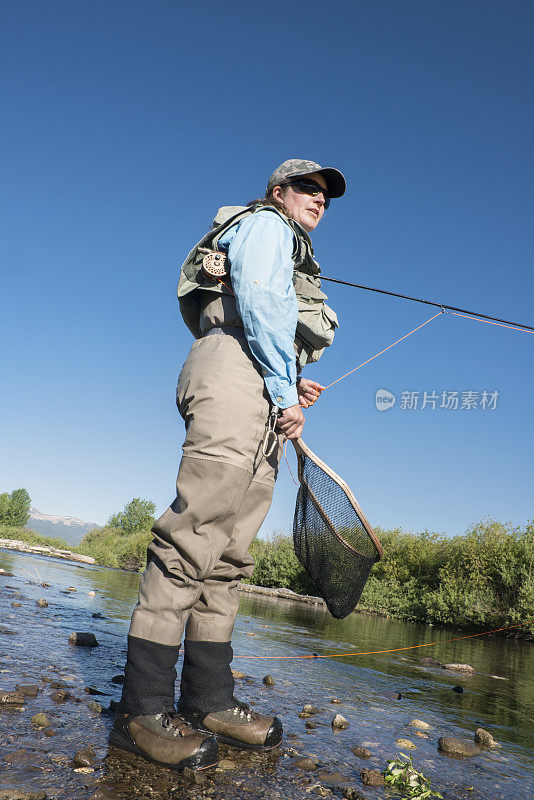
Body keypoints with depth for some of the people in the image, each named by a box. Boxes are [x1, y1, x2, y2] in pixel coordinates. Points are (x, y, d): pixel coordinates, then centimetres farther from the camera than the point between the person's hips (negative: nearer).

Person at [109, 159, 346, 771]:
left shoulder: (293, 260, 38)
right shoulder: (265, 225, 11)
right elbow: (259, 300, -8)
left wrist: (292, 387, 16)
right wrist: (285, 387, -11)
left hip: (266, 407, 10)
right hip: (237, 378, -10)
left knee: (229, 553, 2)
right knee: (196, 532, -18)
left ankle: (208, 700, 4)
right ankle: (142, 708, -17)